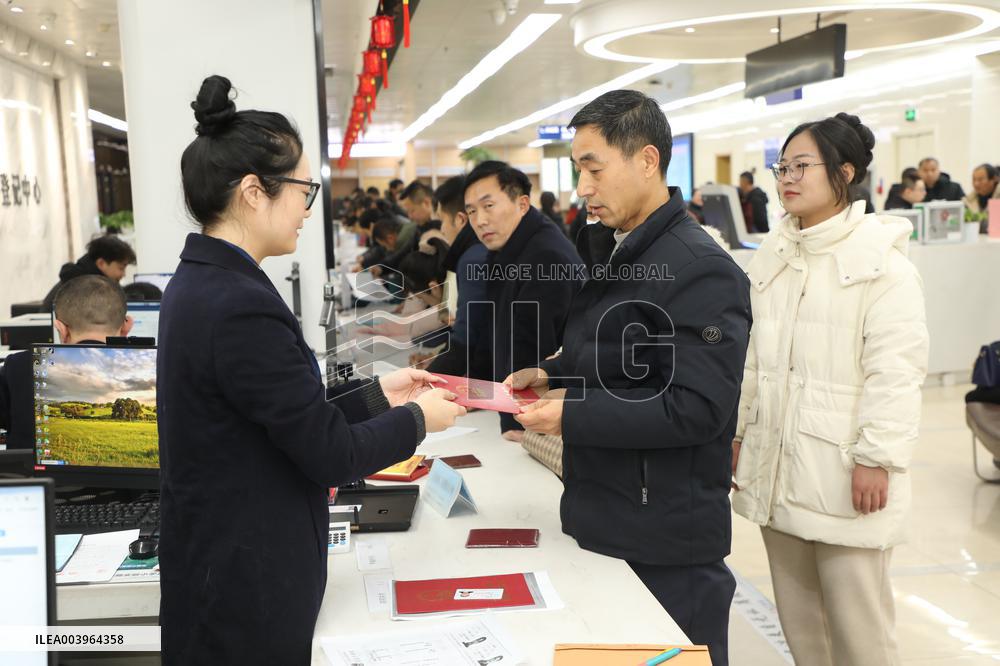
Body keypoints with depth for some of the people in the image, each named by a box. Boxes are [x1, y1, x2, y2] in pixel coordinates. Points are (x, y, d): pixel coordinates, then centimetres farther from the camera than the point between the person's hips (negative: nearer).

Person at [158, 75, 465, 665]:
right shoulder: (241, 305, -26)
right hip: (247, 593, -9)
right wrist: (417, 419, -6)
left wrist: (376, 395, 7)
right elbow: (332, 456, -21)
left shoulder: (200, 283, 3)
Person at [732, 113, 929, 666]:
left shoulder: (880, 258, -8)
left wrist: (877, 457, -16)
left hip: (843, 472, -6)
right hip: (776, 469, 6)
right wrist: (735, 431, 14)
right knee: (798, 619, 16)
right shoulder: (771, 257, 12)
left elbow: (895, 367, -13)